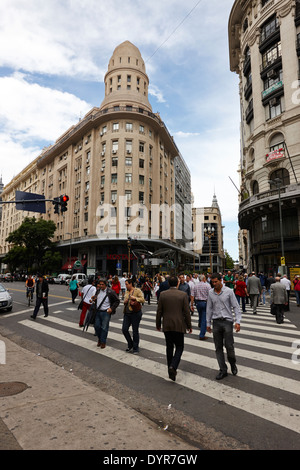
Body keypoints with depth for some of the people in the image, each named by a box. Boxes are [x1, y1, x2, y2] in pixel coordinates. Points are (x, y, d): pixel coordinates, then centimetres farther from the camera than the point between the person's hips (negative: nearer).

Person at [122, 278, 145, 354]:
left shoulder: (137, 290, -7)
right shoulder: (127, 292, 13)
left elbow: (142, 300, -14)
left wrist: (135, 298, -26)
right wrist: (125, 301, 2)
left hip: (135, 313, -6)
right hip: (127, 313, 6)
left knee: (135, 331, 2)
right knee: (124, 329, 4)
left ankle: (135, 348, 18)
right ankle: (130, 345, 25)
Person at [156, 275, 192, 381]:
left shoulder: (163, 294, -5)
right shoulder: (183, 295, -9)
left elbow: (159, 311, 0)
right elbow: (187, 312, -7)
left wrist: (158, 324, 12)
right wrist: (189, 326, 5)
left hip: (167, 326, 2)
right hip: (179, 326, -2)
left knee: (169, 347, 16)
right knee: (179, 347, 11)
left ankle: (171, 370, 24)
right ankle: (173, 366, -9)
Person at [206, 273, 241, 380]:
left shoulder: (229, 291, -6)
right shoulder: (211, 293, 4)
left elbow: (236, 307, -4)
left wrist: (238, 321, -12)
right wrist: (208, 323, 12)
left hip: (227, 321, -3)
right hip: (216, 322, 3)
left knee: (229, 346, -2)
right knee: (218, 347, 6)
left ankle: (233, 364, 27)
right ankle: (223, 370, 17)